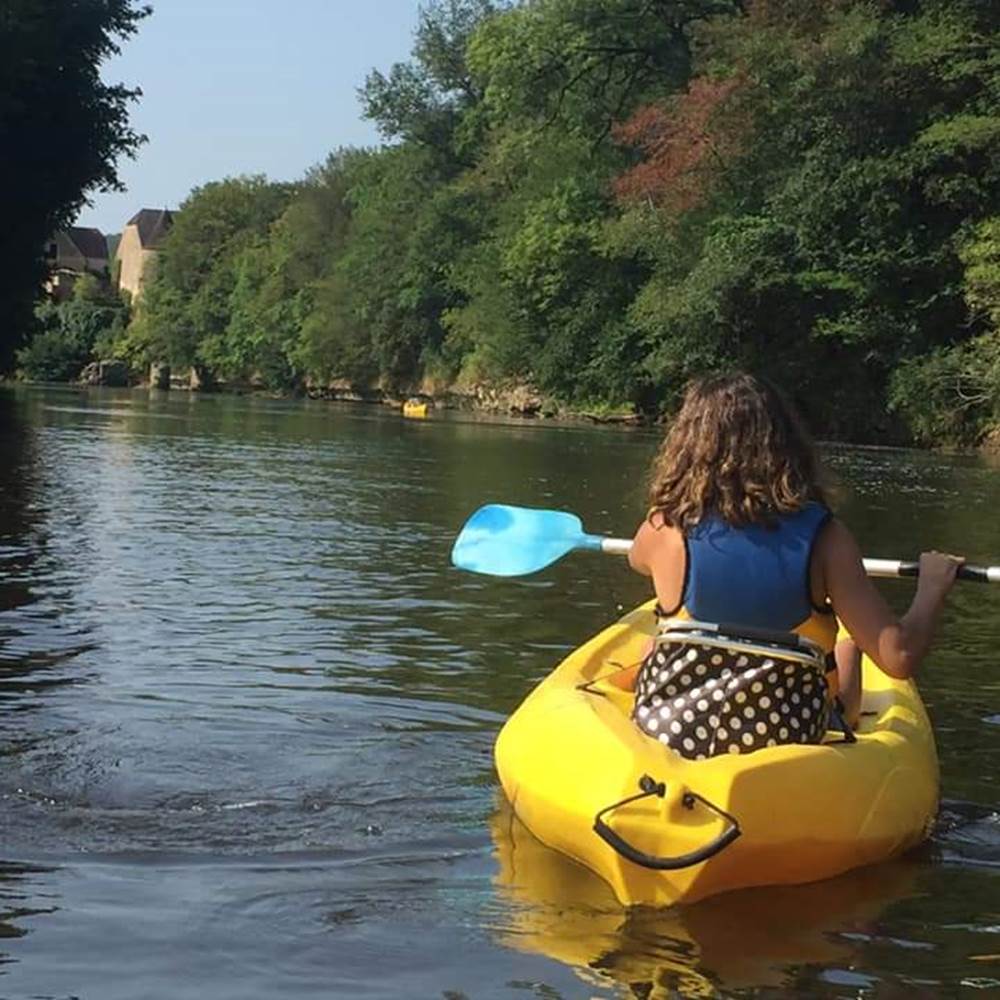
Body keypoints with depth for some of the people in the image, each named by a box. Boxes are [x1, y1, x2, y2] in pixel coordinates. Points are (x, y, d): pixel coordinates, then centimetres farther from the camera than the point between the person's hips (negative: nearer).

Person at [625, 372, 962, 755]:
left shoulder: (666, 529, -17)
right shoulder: (824, 538, -19)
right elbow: (899, 657, -20)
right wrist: (932, 587, -1)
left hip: (669, 737, 0)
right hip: (791, 744, 0)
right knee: (848, 644, 31)